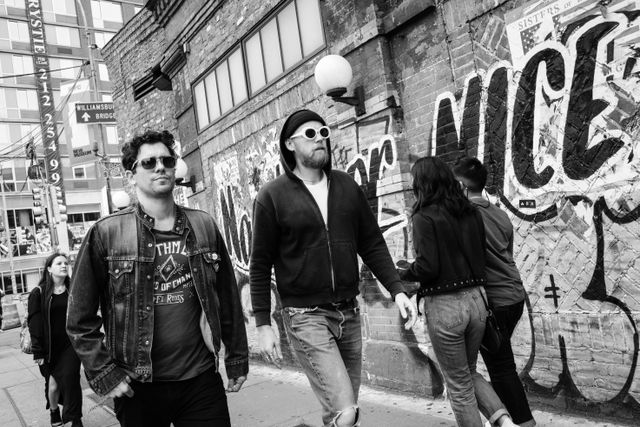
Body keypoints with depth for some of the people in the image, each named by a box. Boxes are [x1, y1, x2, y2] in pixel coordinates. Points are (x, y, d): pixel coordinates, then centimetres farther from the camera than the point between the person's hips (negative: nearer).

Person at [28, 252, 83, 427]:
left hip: (71, 345, 1)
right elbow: (34, 323, -5)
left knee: (70, 379, -8)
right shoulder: (38, 293, -3)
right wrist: (38, 351, -9)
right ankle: (54, 412, 35)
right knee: (53, 383, 7)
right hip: (50, 348, -1)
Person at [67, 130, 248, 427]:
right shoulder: (106, 234, -5)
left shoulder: (204, 226, 3)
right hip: (137, 388, -1)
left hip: (202, 380, 2)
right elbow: (80, 319, -2)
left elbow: (228, 298, 7)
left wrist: (237, 359, 8)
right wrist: (104, 373, -6)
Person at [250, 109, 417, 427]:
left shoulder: (346, 186, 6)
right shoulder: (272, 196, -6)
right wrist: (263, 325, -5)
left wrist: (397, 290, 0)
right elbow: (260, 265, -3)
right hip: (305, 316, -4)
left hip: (349, 313, 5)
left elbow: (372, 244, 10)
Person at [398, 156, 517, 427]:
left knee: (459, 384, 11)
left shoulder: (424, 217, -12)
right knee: (469, 371, 25)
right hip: (475, 300, 7)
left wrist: (401, 275, 0)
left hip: (444, 306, -6)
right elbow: (481, 257, 9)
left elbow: (428, 267, -17)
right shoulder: (471, 212, 6)